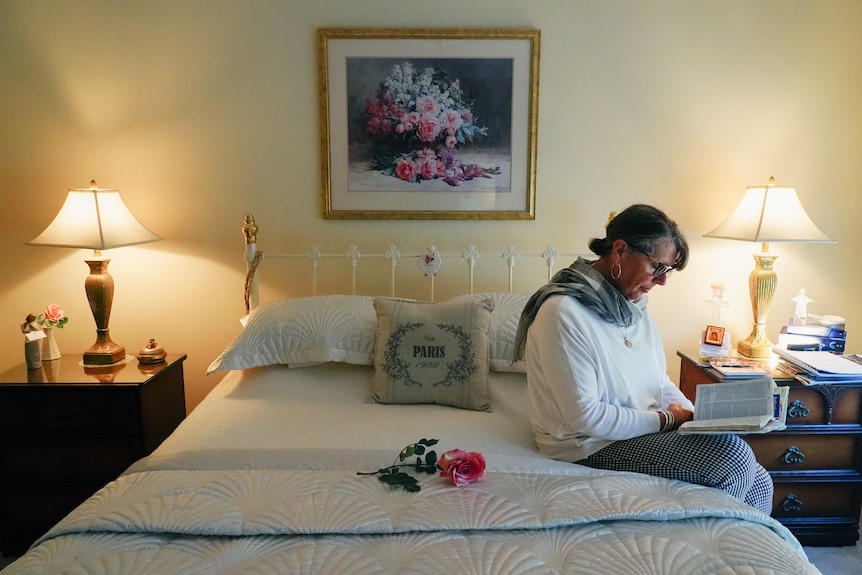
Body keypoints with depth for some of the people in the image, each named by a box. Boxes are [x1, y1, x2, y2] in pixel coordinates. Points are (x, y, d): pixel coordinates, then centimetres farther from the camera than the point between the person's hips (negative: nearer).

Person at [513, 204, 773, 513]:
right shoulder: (563, 312, -22)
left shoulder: (635, 306, 8)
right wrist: (665, 419, -15)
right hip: (594, 446, -9)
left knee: (758, 482, -2)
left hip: (647, 430, 9)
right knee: (733, 454, -17)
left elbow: (660, 381, 15)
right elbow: (585, 416, -23)